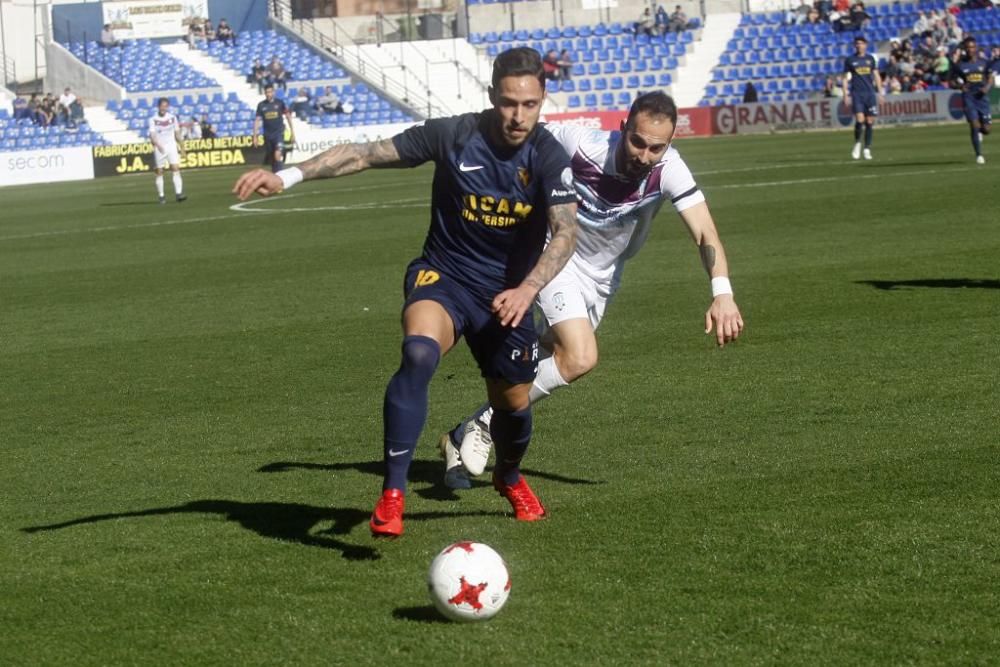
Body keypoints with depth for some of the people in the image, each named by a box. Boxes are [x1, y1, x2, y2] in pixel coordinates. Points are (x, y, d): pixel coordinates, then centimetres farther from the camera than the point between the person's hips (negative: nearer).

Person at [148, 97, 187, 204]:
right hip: (159, 148, -2)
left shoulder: (172, 118, 6)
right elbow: (152, 135, -15)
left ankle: (178, 193, -16)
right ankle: (161, 196, 8)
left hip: (171, 146, 2)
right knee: (159, 172, 1)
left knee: (175, 168, -12)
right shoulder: (153, 119, -4)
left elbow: (177, 134, 12)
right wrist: (158, 145, -33)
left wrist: (182, 149, 12)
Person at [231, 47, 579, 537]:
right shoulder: (453, 136, -15)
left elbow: (565, 231, -23)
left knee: (513, 402, 10)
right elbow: (365, 154, -11)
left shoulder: (548, 158, -15)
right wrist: (286, 176, -19)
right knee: (419, 352, -32)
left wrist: (527, 290, -39)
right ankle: (392, 494, -30)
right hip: (442, 276, -2)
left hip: (506, 294, 2)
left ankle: (510, 478, 48)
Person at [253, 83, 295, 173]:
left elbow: (288, 116, 5)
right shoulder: (261, 105, 2)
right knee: (270, 158, 11)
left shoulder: (280, 103, -1)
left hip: (279, 133, -3)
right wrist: (255, 136, -1)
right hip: (267, 134, 3)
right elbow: (257, 120, 4)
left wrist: (292, 132, 4)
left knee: (277, 155, -21)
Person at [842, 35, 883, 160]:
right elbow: (845, 78, 5)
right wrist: (846, 95, -2)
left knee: (869, 122, 0)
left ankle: (867, 149, 9)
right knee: (860, 120, -15)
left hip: (870, 93, 2)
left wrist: (880, 92, 9)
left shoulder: (870, 58, 10)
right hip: (856, 93, -2)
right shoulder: (850, 60, 4)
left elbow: (876, 76, 14)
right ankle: (857, 143, 8)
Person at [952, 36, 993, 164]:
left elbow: (991, 77, 9)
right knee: (974, 125, -12)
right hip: (968, 97, -1)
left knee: (986, 129, 1)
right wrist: (961, 86, -17)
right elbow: (957, 80, 6)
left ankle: (980, 133, 41)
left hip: (982, 96, 2)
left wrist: (987, 87, -11)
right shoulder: (960, 65, 0)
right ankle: (979, 155, -3)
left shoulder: (984, 62, 3)